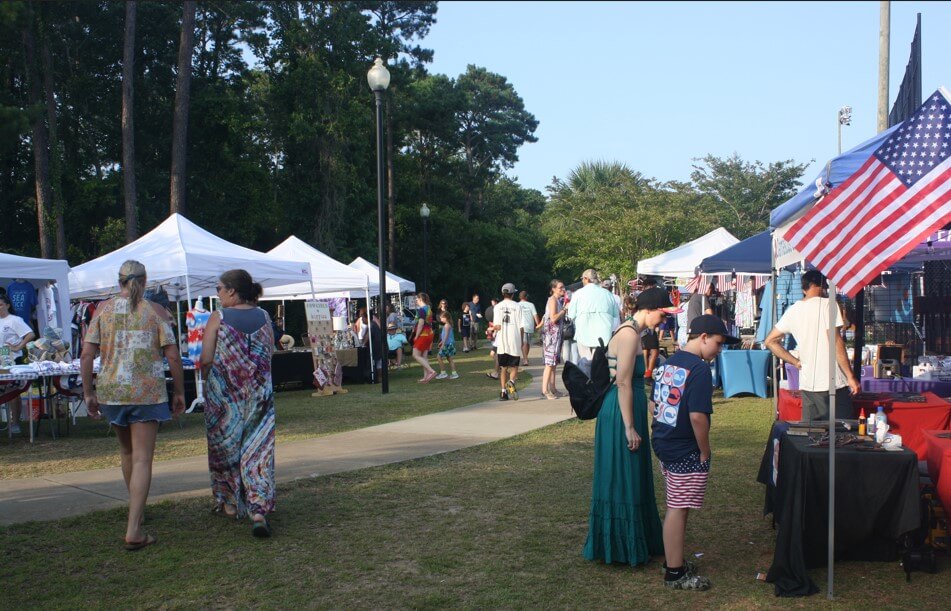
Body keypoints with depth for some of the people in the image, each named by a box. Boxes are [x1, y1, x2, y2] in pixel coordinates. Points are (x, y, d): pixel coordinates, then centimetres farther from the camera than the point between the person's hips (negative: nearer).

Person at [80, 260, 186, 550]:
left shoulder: (103, 310, 3)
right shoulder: (155, 311, -3)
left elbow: (86, 356, -1)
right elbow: (173, 356, -6)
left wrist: (88, 393, 8)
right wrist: (179, 392, 3)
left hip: (111, 391, 3)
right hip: (148, 392, -3)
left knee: (127, 450, 23)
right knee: (142, 459, -1)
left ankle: (135, 512, 41)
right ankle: (133, 531, -8)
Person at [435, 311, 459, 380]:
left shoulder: (447, 325, -15)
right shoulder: (448, 325, 14)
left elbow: (446, 335, -20)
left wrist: (443, 344, -21)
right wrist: (442, 342, 28)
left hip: (447, 344, -10)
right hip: (449, 344, 10)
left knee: (439, 357, -6)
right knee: (449, 359, 13)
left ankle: (443, 373, -5)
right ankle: (454, 373, 13)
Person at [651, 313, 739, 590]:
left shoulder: (667, 363, 9)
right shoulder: (699, 369, -18)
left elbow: (655, 405, 14)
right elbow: (698, 416, -23)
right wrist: (705, 452, -12)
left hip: (663, 444, 9)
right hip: (686, 453, -9)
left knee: (674, 507, 19)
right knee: (678, 510, -1)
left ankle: (672, 560, 31)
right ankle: (675, 573, 8)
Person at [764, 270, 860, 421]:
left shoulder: (793, 311, 10)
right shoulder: (827, 304, -7)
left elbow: (770, 341, 13)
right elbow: (836, 342, -13)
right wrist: (851, 376, -9)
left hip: (807, 385, 6)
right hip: (832, 383, -5)